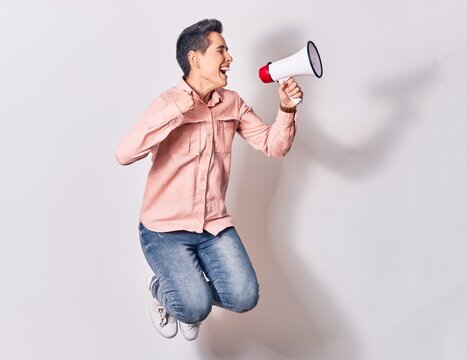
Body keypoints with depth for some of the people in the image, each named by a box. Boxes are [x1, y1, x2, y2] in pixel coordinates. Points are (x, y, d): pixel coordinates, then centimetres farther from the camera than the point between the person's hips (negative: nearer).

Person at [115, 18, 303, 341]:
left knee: (244, 297, -13)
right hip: (165, 228, -4)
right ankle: (160, 289, 16)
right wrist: (174, 111, -32)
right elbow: (124, 154, -27)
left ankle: (191, 293, 20)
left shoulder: (233, 103, 4)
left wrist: (286, 109, -14)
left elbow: (274, 146, 3)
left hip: (215, 225, 5)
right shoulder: (168, 102, -13)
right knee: (195, 308, -20)